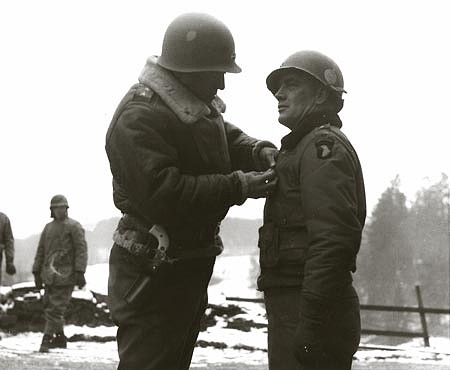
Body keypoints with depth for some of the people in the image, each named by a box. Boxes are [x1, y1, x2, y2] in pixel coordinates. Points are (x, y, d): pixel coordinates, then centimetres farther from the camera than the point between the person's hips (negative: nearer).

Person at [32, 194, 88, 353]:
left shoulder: (74, 227, -1)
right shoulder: (48, 227, 16)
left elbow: (81, 250, -7)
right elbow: (40, 251, 19)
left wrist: (79, 272, -15)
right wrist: (37, 272, 13)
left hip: (65, 276, -6)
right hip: (49, 275, 6)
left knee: (55, 309, -12)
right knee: (49, 307, 9)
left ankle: (47, 340, -13)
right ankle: (60, 338, 21)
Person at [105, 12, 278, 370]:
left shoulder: (201, 106, 9)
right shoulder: (138, 118, -23)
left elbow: (228, 138, 22)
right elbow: (162, 193, -32)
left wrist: (258, 151, -3)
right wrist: (238, 186, -28)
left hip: (190, 259, 10)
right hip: (153, 270, -10)